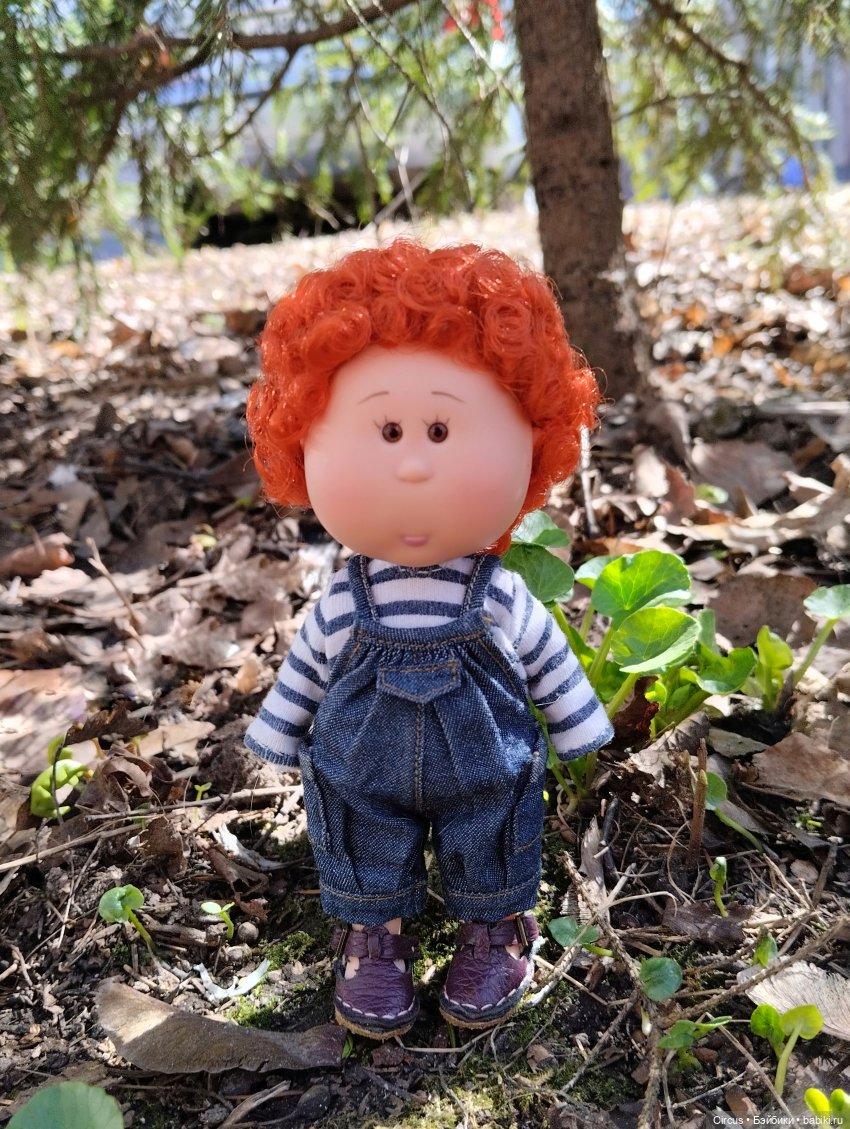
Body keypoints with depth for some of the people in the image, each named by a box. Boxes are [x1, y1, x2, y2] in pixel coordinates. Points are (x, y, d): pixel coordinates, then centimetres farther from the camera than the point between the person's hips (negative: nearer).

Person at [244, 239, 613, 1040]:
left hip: (487, 778, 0)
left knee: (490, 868, 21)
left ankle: (494, 930, 47)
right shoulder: (341, 607, -18)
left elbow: (552, 671, -5)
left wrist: (580, 738, 3)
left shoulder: (504, 603, -20)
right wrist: (277, 741, 6)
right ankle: (373, 937, 45)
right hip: (364, 779, 1)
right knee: (370, 867, 20)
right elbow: (303, 675, -2)